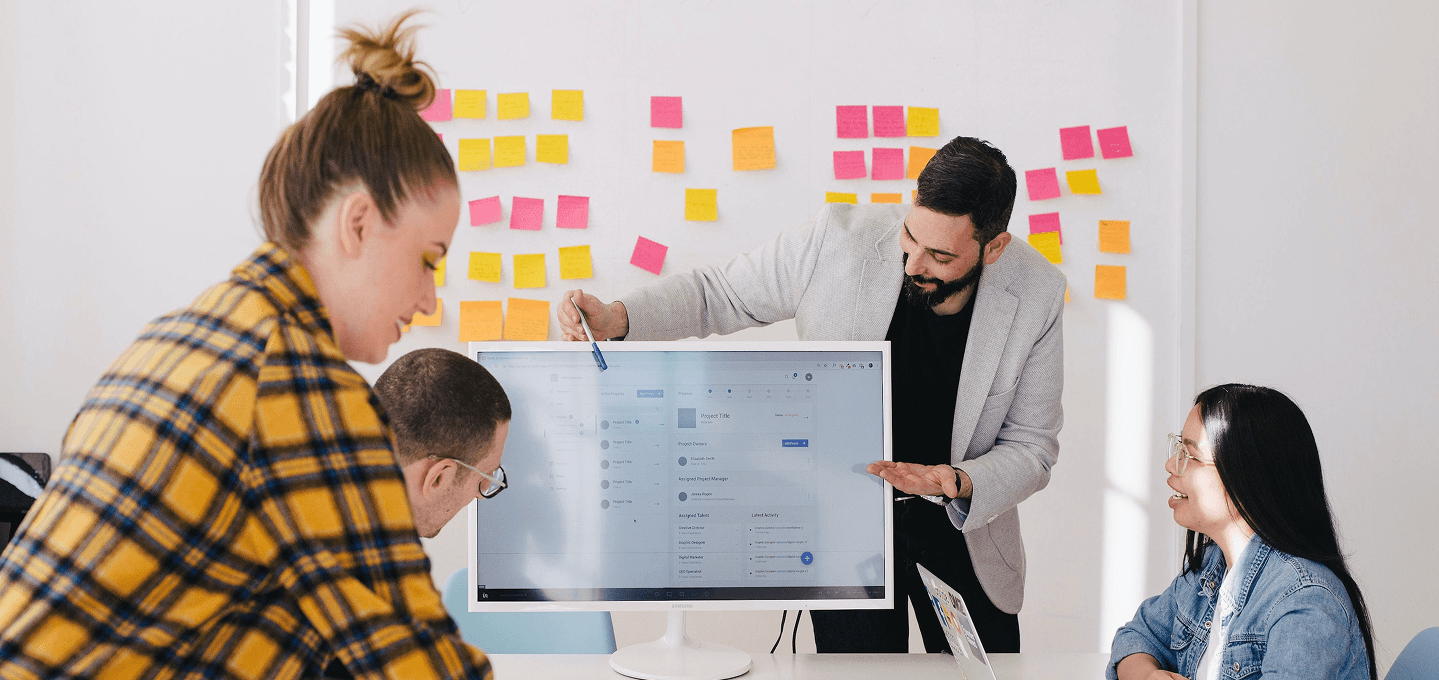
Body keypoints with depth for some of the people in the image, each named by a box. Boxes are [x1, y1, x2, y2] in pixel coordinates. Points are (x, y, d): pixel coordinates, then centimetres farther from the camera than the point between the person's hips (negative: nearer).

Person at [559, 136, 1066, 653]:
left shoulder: (1037, 295, -17)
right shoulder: (839, 241, -21)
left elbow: (1031, 447, -8)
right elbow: (717, 293, -7)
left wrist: (960, 485, -28)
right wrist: (616, 318, -24)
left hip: (962, 527, 2)